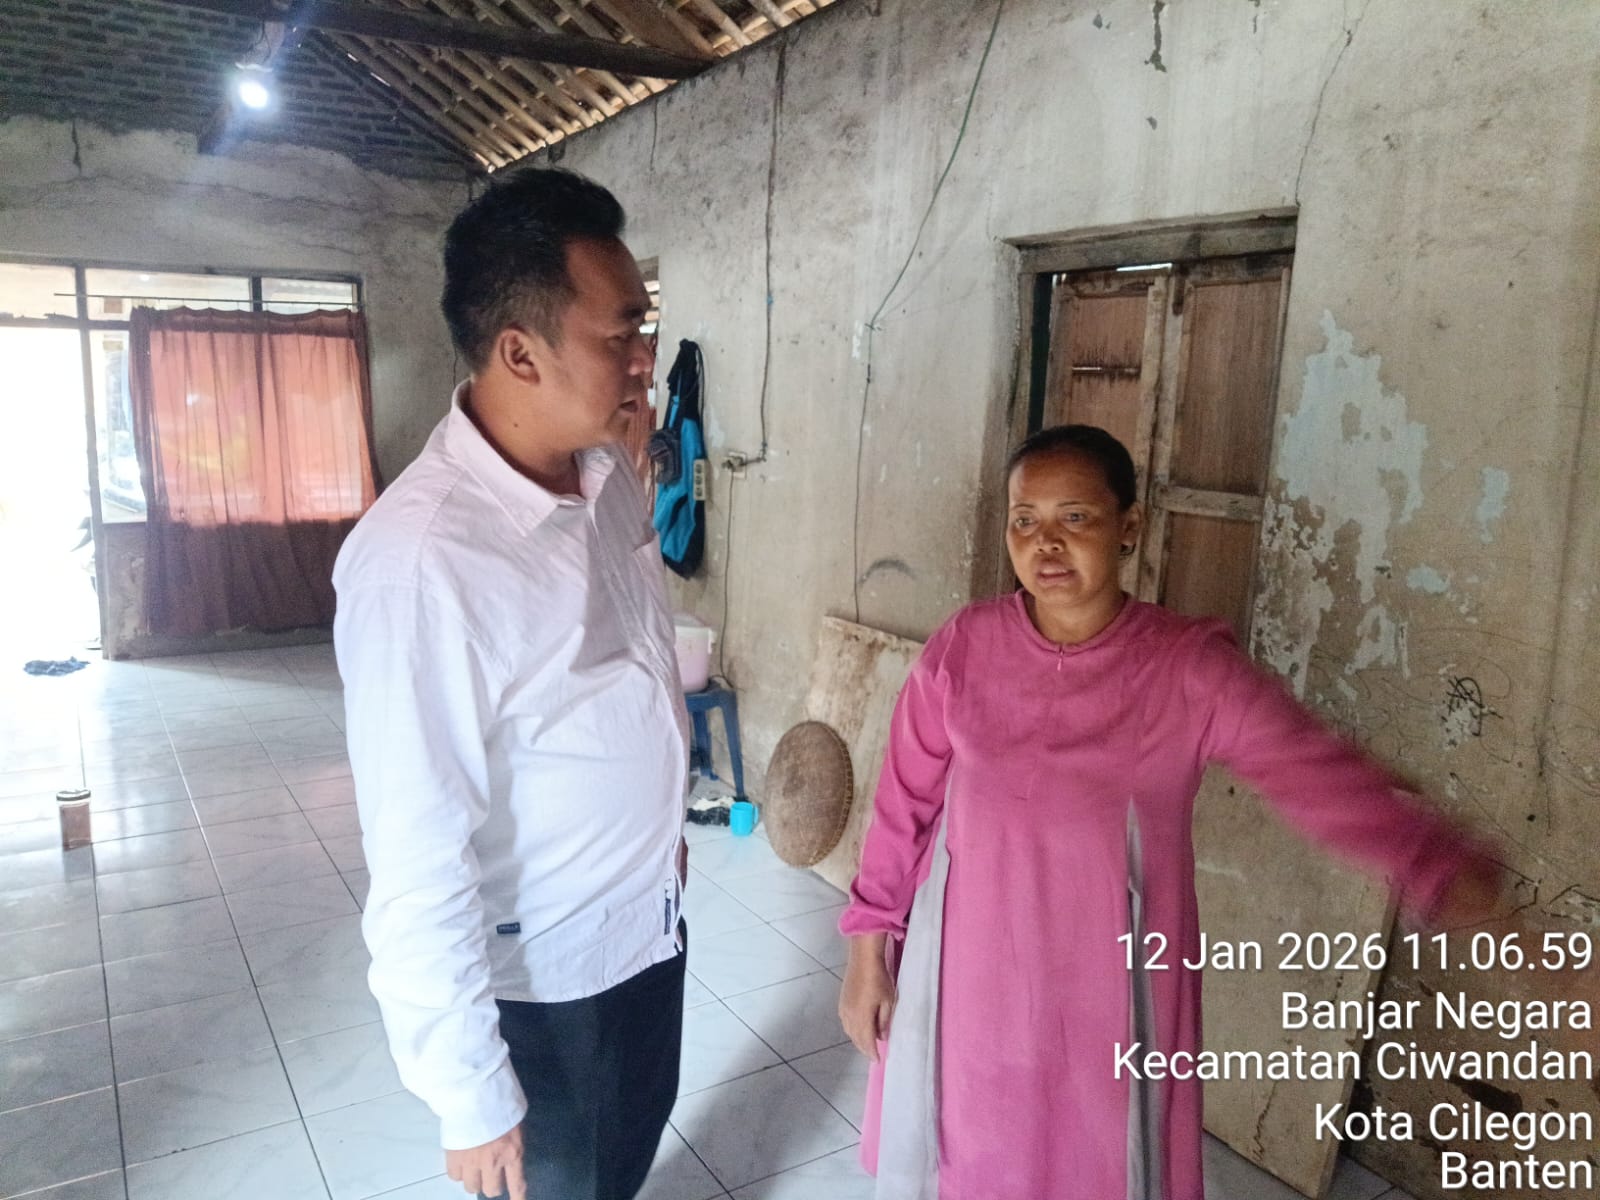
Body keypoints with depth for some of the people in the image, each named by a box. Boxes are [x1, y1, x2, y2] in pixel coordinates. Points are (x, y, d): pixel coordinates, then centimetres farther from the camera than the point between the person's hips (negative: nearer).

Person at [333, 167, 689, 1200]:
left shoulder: (614, 483, -6)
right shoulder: (420, 560, -31)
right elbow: (418, 867, -27)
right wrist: (469, 1096, -19)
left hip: (652, 922, 7)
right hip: (537, 979, -7)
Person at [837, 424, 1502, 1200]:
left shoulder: (1191, 667, -14)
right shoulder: (962, 649, -9)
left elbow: (1319, 775, -24)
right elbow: (904, 805, -2)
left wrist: (1449, 872, -41)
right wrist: (869, 951, 1)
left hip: (1110, 992, -1)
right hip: (971, 974, 2)